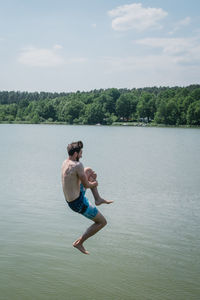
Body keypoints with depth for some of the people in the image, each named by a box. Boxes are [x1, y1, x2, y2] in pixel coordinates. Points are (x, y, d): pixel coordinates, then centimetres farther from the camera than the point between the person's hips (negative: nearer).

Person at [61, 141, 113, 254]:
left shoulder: (65, 163, 2)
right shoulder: (78, 165, -26)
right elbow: (86, 185, -19)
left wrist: (91, 175, 4)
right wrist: (95, 183, 3)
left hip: (69, 200, 9)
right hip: (79, 203, -9)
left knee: (89, 170, 20)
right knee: (102, 222, 7)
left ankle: (98, 199, 25)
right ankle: (79, 242, 6)